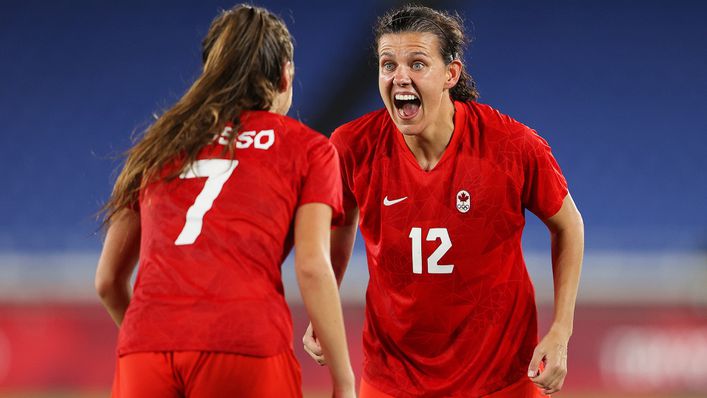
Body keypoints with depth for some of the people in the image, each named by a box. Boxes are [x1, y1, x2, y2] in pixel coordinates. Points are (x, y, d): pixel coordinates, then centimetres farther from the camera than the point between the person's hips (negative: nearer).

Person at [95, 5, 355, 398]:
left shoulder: (157, 146, 25)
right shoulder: (307, 148, 15)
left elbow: (108, 281, 26)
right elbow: (312, 266, 1)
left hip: (145, 350, 3)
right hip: (246, 346, -3)